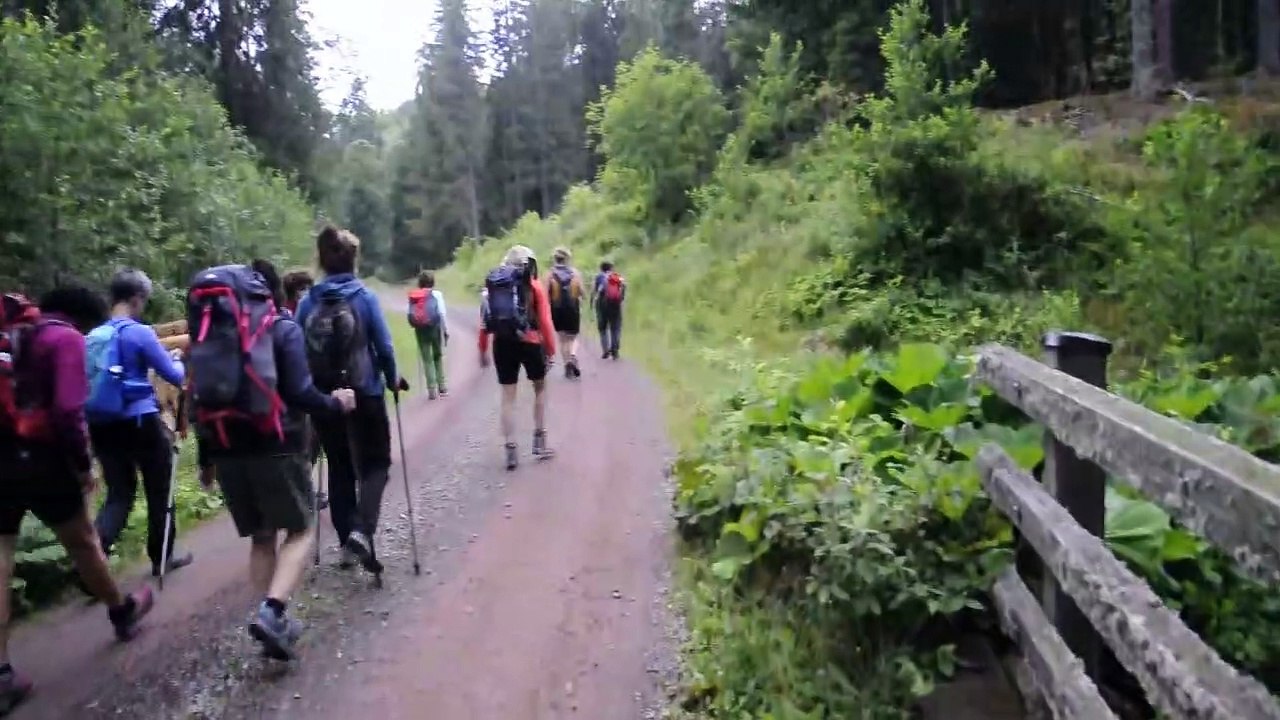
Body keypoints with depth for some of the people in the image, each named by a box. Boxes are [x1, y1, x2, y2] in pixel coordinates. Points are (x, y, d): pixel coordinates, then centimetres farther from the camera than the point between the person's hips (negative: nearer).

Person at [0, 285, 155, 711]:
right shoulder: (65, 338, -6)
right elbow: (67, 409, -17)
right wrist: (82, 463, -7)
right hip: (37, 458, -5)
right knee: (82, 543, 15)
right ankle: (122, 612, 37)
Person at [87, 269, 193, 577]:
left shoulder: (92, 337, 7)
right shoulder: (140, 332, -11)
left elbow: (91, 381, 18)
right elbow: (175, 376, -8)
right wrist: (177, 359, 13)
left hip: (103, 425, 6)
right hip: (140, 422, -5)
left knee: (118, 494, 10)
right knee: (159, 492, 12)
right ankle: (161, 557, 24)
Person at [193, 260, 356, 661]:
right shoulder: (283, 328, -5)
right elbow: (300, 393, -13)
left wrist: (205, 458, 19)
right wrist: (335, 404, 5)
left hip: (227, 451, 5)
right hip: (277, 447, -5)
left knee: (261, 537, 16)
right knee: (300, 530, 7)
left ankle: (275, 621, 16)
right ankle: (271, 611, -12)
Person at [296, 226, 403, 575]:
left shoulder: (307, 303, -1)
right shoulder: (364, 297, -9)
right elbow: (383, 346, -7)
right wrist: (392, 380, 9)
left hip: (323, 398, 3)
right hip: (364, 395, -3)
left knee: (340, 468, 16)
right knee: (375, 464, 9)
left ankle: (347, 541, 22)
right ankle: (361, 531, -11)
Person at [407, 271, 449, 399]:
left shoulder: (412, 296, 4)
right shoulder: (436, 294, -3)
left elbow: (408, 314, -2)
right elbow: (442, 313, -8)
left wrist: (416, 324, 12)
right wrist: (446, 330, -2)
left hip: (420, 329, 2)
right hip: (435, 327, -1)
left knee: (427, 359, 7)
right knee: (438, 356, 15)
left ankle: (431, 390, 2)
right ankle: (441, 387, 16)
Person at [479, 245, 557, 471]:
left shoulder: (493, 285, 8)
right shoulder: (534, 286, -3)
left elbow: (485, 319, 5)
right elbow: (545, 321, -8)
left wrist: (483, 349, 10)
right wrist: (551, 348, -2)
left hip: (502, 344, 3)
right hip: (529, 343, -2)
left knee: (508, 397, 8)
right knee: (540, 387, 20)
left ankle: (510, 450, 6)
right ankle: (539, 440, 18)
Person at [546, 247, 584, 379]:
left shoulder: (550, 274, -5)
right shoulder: (575, 272, -3)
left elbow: (546, 294, -10)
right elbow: (581, 292, -6)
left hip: (557, 310, 0)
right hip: (573, 309, 0)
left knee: (562, 338, 13)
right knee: (573, 337, 13)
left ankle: (567, 364, 7)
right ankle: (573, 357, -14)